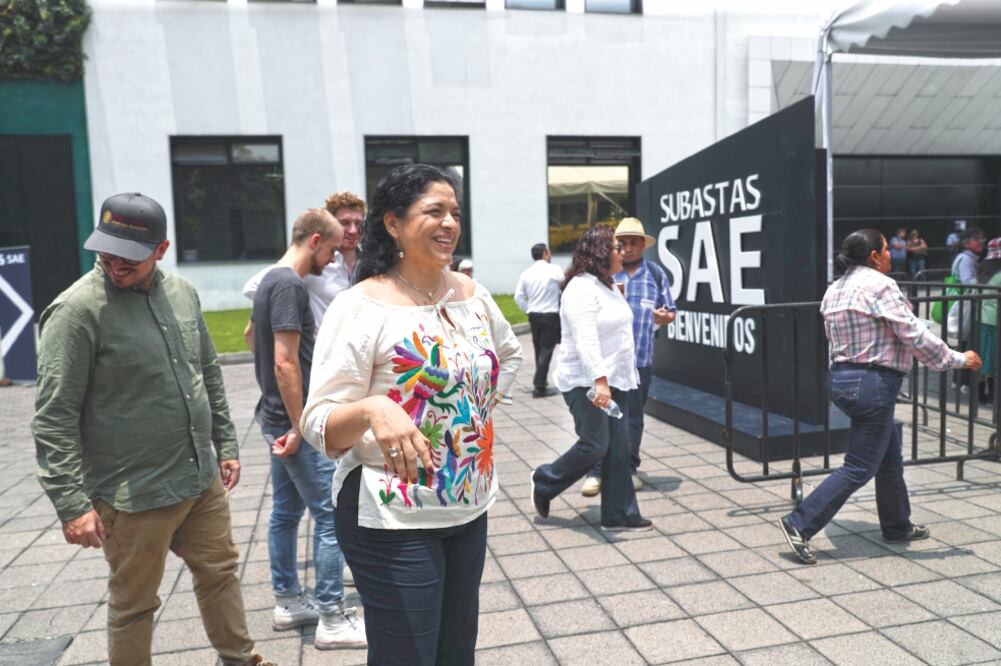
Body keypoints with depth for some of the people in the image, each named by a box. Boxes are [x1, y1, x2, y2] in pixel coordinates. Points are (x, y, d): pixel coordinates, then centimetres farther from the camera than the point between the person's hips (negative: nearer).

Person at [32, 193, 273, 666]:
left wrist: (226, 445, 14)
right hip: (134, 495, -6)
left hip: (203, 478, 6)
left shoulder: (181, 292, 4)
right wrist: (72, 503, -18)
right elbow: (54, 420, -15)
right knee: (134, 605, 11)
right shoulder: (78, 310, -15)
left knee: (220, 572, 20)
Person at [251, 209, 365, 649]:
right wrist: (299, 427, -18)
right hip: (294, 423, -10)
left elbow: (255, 335, 24)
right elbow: (285, 362, -23)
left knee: (286, 510, 16)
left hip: (277, 419, 10)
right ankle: (331, 620, 5)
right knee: (330, 516, -3)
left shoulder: (270, 280, 12)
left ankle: (288, 603, 27)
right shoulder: (290, 286, -18)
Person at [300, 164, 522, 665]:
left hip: (470, 509, 6)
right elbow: (320, 426, -20)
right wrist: (373, 409, -39)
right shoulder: (361, 307, -16)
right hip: (393, 522, -6)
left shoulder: (471, 293, 2)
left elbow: (509, 353, 22)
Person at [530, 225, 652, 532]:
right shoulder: (582, 288, -15)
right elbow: (585, 338, -26)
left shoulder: (608, 286, 15)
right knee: (594, 446, -7)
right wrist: (599, 381, -34)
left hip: (615, 380, 9)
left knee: (618, 447, 6)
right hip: (587, 382, -9)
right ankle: (544, 483, 17)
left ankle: (619, 513, 13)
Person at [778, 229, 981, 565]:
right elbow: (916, 335, -14)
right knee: (859, 468, -1)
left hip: (841, 377, 9)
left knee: (890, 457, 22)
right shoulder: (880, 285, -15)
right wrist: (959, 359, -2)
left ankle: (897, 526, 36)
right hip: (872, 383, -9)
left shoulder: (835, 289, 10)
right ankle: (800, 525, -3)